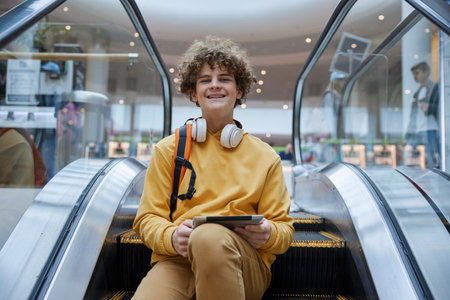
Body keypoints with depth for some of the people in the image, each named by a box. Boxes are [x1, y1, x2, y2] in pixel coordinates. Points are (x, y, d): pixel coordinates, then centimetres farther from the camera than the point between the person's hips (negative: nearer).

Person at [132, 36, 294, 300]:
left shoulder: (265, 157, 13)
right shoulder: (169, 149, 13)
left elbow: (284, 228, 14)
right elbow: (148, 218, 10)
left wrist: (269, 235, -11)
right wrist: (171, 237, -13)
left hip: (246, 263, 1)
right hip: (177, 260, 0)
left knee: (209, 235, -35)